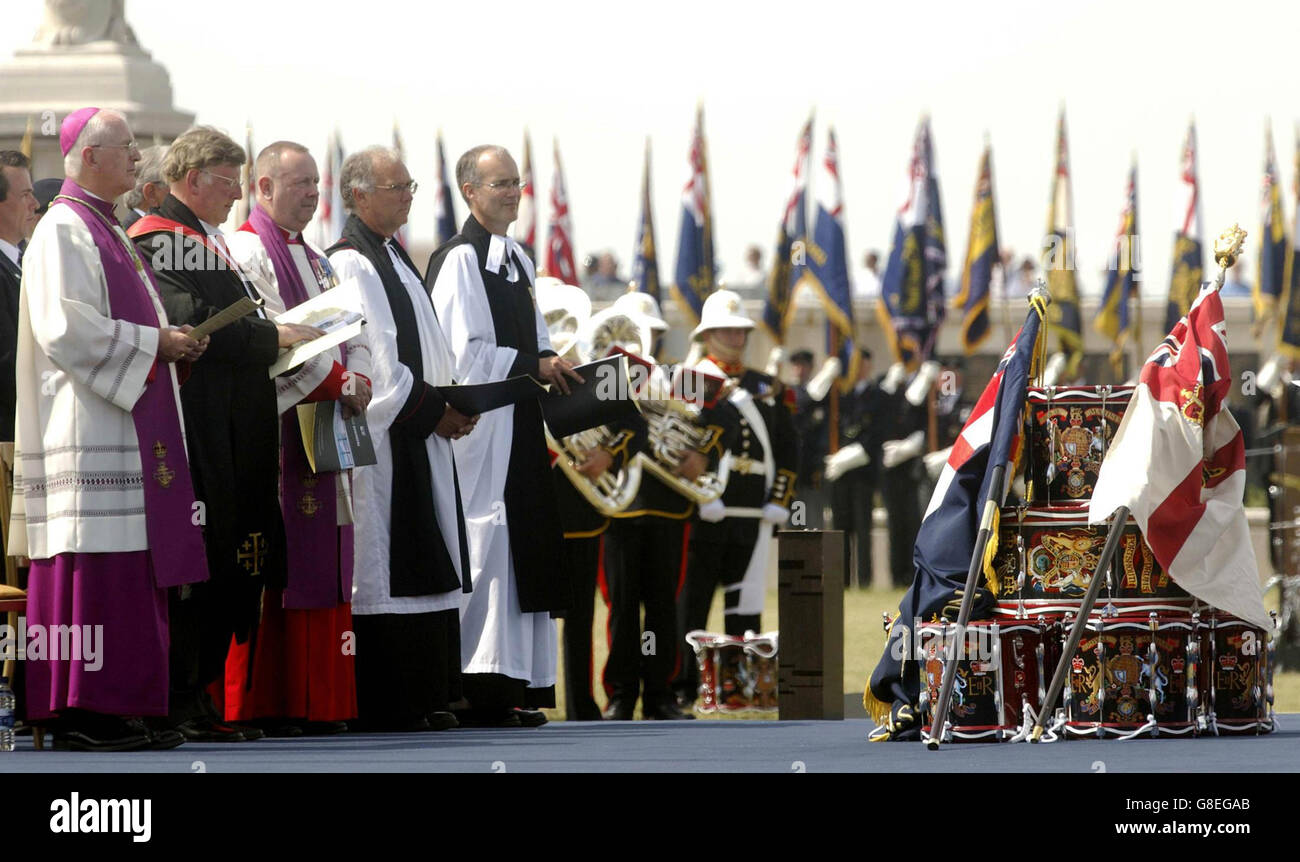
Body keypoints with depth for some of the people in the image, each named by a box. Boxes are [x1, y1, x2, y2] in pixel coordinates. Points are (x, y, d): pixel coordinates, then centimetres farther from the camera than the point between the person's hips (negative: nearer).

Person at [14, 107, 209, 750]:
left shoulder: (106, 233, 22)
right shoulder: (63, 231, -9)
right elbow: (66, 328, -19)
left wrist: (171, 344, 10)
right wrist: (154, 343, -13)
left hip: (131, 428, 10)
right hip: (88, 432, -10)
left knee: (132, 571, 6)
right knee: (95, 570, -11)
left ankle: (123, 708, 7)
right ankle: (81, 714, -11)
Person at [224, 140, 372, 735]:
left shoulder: (315, 260, 21)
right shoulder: (247, 252, -7)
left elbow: (347, 330, 19)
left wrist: (358, 380, 0)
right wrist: (336, 382, -12)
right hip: (276, 428, -9)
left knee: (322, 567, 6)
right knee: (277, 568, -10)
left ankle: (317, 702, 8)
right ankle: (264, 707, -9)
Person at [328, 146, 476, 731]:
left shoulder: (395, 260, 19)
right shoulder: (350, 265, -10)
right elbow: (371, 363, -16)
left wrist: (452, 406, 6)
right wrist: (434, 412, -12)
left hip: (423, 439, 10)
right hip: (381, 444, -10)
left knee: (426, 571, 8)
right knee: (384, 573, -9)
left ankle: (425, 697, 11)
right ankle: (387, 704, -8)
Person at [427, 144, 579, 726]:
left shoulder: (517, 260, 18)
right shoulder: (459, 259, -10)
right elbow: (461, 351, -17)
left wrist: (551, 367, 7)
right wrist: (533, 366, -14)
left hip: (520, 431, 9)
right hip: (479, 427, -9)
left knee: (525, 550, 8)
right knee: (485, 545, -11)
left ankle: (519, 685, 11)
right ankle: (483, 692, -10)